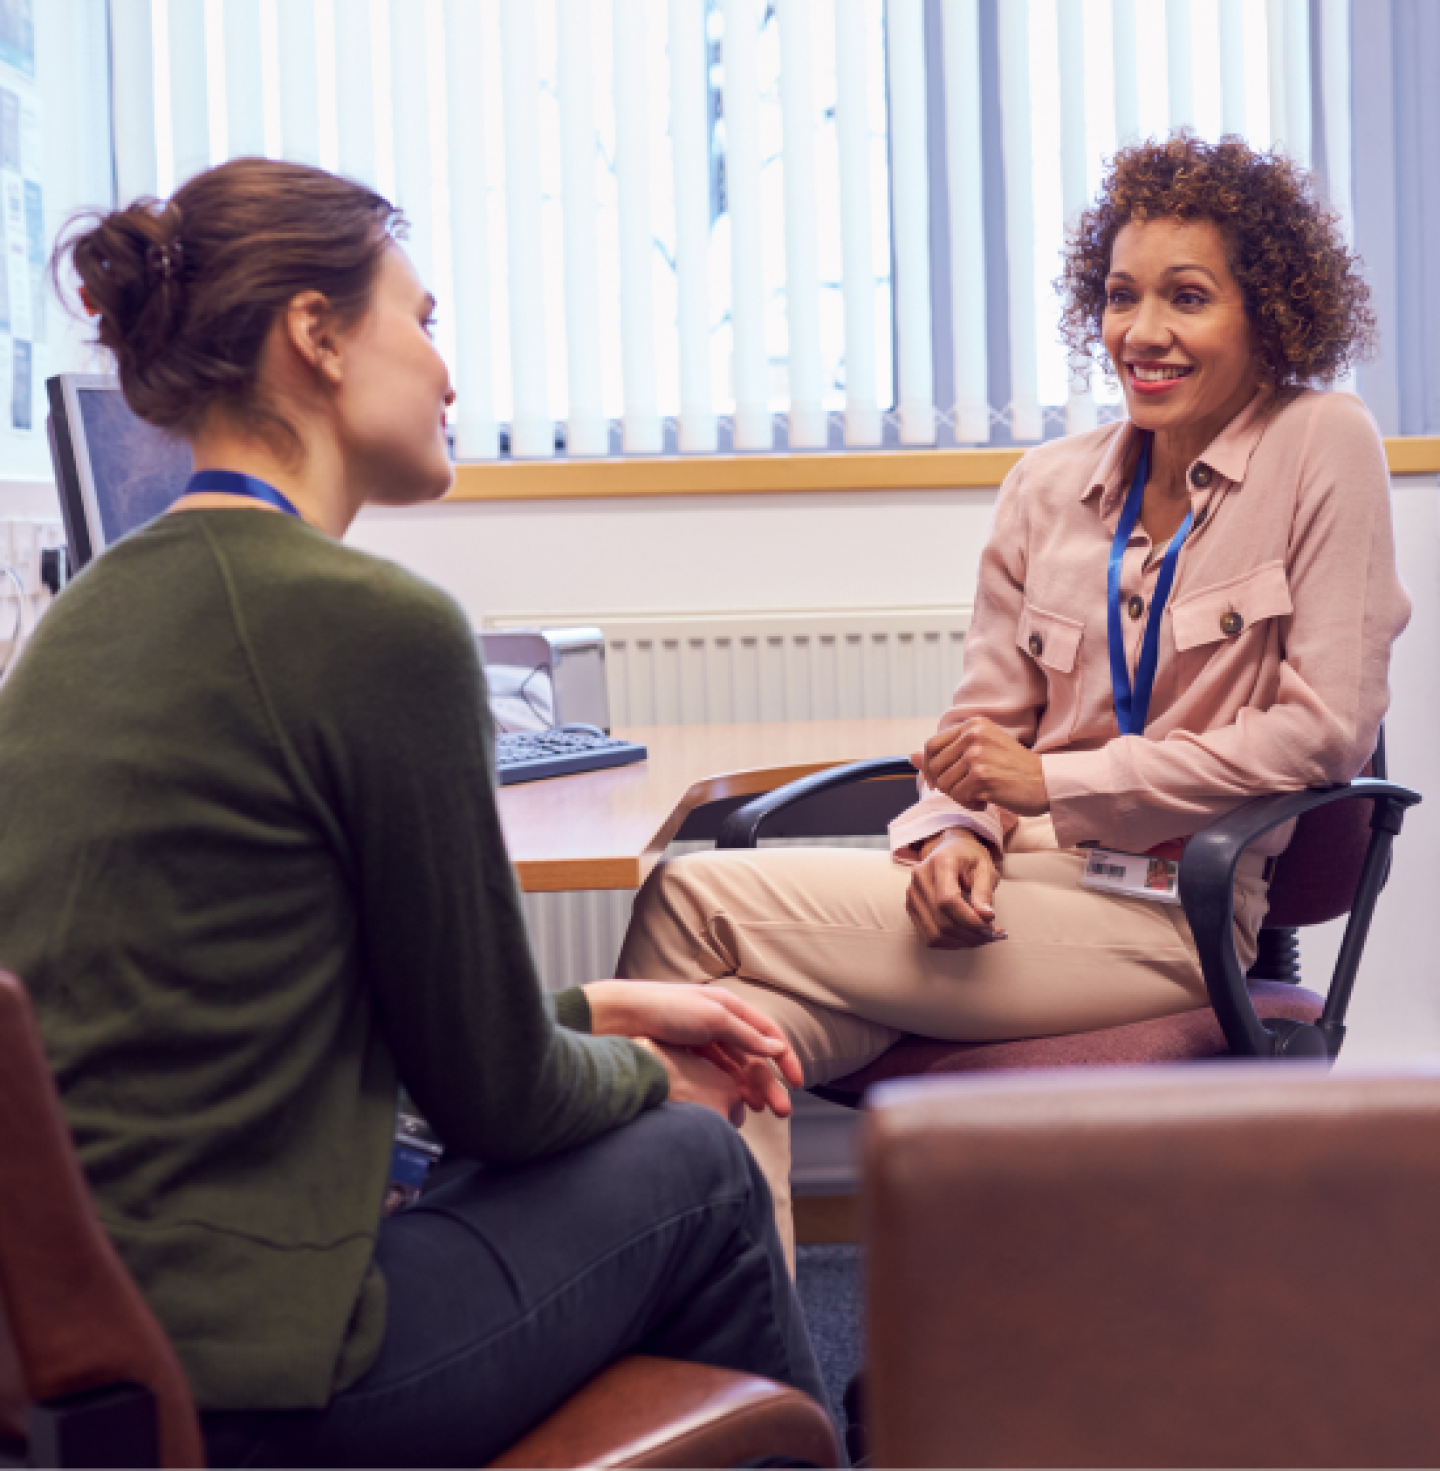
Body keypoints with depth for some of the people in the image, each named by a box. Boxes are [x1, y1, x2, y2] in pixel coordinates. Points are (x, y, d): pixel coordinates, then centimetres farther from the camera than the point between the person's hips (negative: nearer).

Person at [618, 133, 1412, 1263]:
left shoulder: (1322, 449, -2)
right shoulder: (1050, 486, 13)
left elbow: (1325, 729, -8)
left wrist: (1051, 779, -11)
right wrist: (958, 831, -11)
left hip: (1168, 916, -5)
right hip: (1019, 880, 5)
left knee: (696, 899, -20)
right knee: (742, 1022, -27)